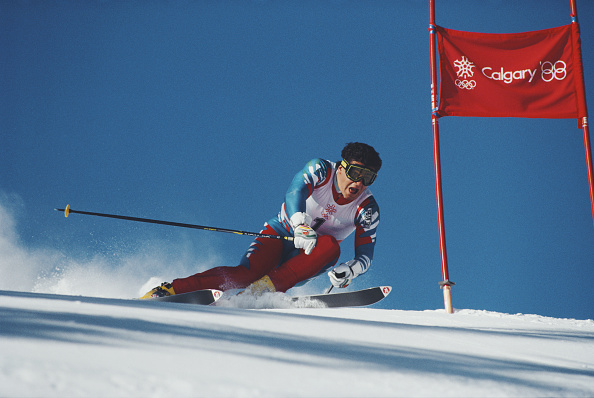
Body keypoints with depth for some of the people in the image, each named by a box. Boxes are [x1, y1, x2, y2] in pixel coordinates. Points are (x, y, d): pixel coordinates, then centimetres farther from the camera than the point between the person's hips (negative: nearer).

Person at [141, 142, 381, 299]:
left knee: (331, 246, -33)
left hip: (306, 258, 2)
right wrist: (301, 227, -54)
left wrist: (348, 271, -39)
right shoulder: (320, 171, -16)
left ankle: (262, 290, -38)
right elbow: (294, 193, -34)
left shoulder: (368, 210, -12)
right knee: (247, 273, -30)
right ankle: (166, 291, -27)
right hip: (282, 234, -2)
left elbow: (365, 255, -15)